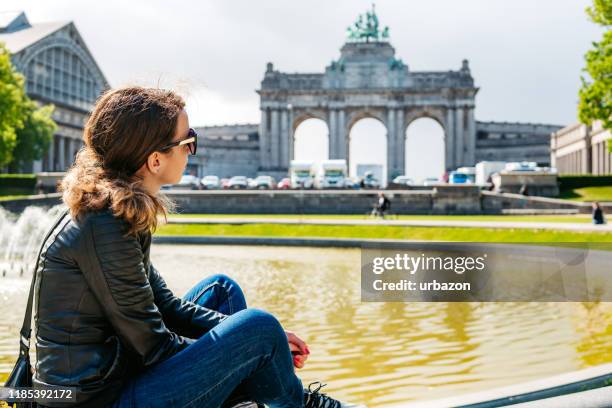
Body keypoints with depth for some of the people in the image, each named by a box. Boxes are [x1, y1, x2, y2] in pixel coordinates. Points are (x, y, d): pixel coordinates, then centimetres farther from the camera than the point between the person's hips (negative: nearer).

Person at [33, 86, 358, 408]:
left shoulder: (111, 212, 5)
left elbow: (165, 306, 9)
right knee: (259, 328, -14)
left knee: (221, 289, 15)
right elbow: (154, 347, -19)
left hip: (118, 374, 10)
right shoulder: (103, 228, -23)